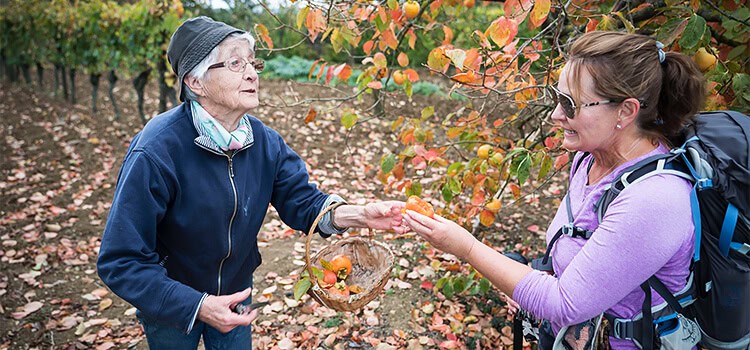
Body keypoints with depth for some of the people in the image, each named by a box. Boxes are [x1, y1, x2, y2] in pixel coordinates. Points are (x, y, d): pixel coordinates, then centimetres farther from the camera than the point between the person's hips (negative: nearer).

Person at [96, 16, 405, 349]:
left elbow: (301, 200, -10)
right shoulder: (156, 152, -31)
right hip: (170, 304, -4)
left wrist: (359, 214, -29)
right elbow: (121, 261, -28)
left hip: (236, 292, 4)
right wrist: (197, 306, -34)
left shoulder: (265, 141, -13)